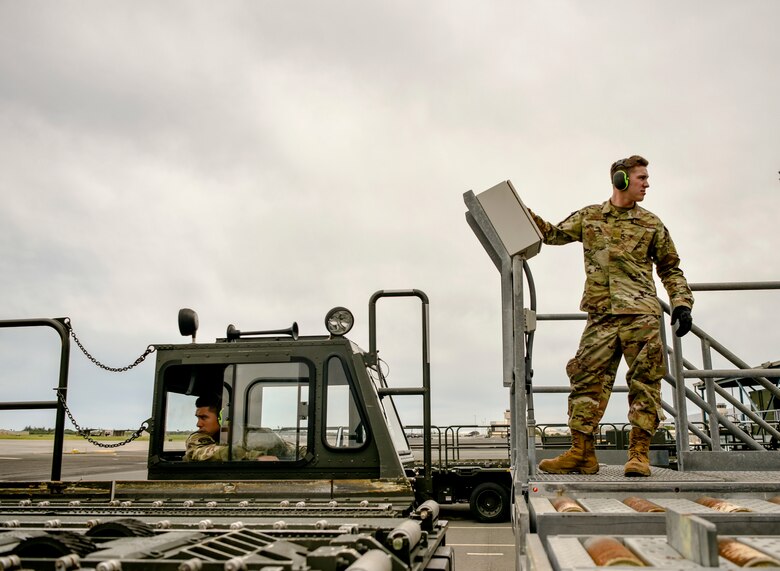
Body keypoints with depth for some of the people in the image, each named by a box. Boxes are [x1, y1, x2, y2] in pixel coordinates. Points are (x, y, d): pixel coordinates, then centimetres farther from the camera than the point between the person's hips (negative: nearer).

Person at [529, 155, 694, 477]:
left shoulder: (651, 224, 12)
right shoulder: (589, 217, 14)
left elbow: (671, 269, 15)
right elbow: (553, 234, 22)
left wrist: (682, 304, 3)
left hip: (642, 315, 0)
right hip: (601, 316, 1)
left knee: (645, 382, -3)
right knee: (588, 380, -3)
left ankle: (639, 454, 3)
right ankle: (581, 453, 0)